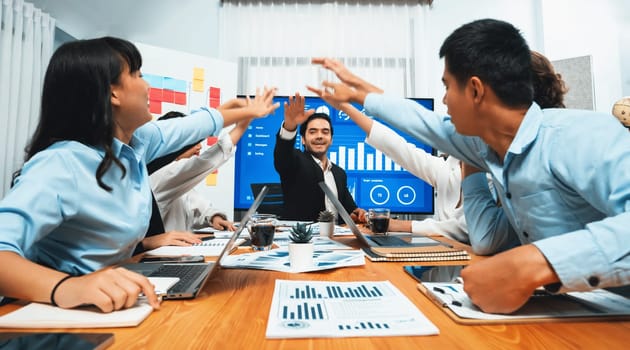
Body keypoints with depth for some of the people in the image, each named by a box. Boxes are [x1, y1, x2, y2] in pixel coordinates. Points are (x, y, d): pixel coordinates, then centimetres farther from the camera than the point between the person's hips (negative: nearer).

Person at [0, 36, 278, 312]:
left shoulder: (137, 141, 0)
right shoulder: (60, 166, -23)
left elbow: (193, 125, 14)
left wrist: (249, 111, 26)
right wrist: (66, 287, -52)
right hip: (67, 312, -6)